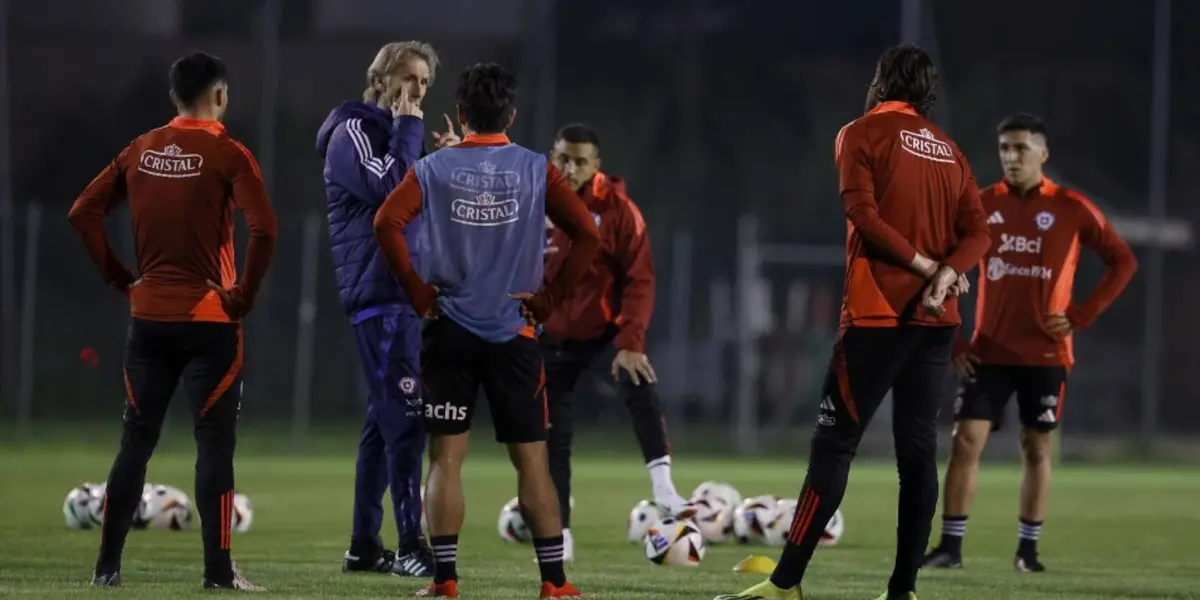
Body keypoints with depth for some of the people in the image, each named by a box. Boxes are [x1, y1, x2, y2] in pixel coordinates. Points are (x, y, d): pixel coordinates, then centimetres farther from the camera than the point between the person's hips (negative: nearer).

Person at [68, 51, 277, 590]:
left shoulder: (141, 151, 6)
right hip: (209, 320, -4)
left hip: (148, 318, 4)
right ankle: (218, 571, -4)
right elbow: (262, 230, -20)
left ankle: (107, 566, 11)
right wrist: (244, 296, -9)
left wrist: (120, 278, 10)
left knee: (135, 442, 11)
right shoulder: (226, 155, -9)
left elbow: (83, 213, 6)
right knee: (214, 444, -1)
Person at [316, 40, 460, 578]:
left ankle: (364, 546, 14)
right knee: (406, 418, -15)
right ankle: (411, 548, -18)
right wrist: (407, 130, -12)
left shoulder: (395, 135, 21)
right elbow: (393, 189, -23)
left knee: (386, 421, 10)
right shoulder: (353, 132, -6)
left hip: (407, 293, 9)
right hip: (379, 295, -9)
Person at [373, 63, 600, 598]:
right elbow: (587, 235, -7)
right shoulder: (536, 171, 1)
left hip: (448, 332, 0)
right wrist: (548, 300, -1)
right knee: (531, 459, 4)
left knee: (446, 458, 2)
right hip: (513, 332, 0)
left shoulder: (433, 169, 1)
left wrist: (419, 293, -6)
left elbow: (387, 223, -14)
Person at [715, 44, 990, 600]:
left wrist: (927, 266, -9)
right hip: (935, 319, 5)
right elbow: (977, 231, 5)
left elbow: (864, 217, -12)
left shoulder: (861, 134, 0)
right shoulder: (948, 149, 16)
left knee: (833, 444, -6)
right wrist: (945, 275, -11)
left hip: (878, 313, -5)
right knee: (917, 448, 5)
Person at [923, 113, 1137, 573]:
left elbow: (1123, 262, 1)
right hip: (990, 352, 1)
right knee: (966, 442, -7)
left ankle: (1028, 549, 14)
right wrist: (953, 344, 0)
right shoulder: (981, 206, 2)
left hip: (1046, 353, -1)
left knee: (1036, 448, 4)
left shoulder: (1071, 209, -3)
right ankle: (951, 545, -4)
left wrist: (1081, 317, -8)